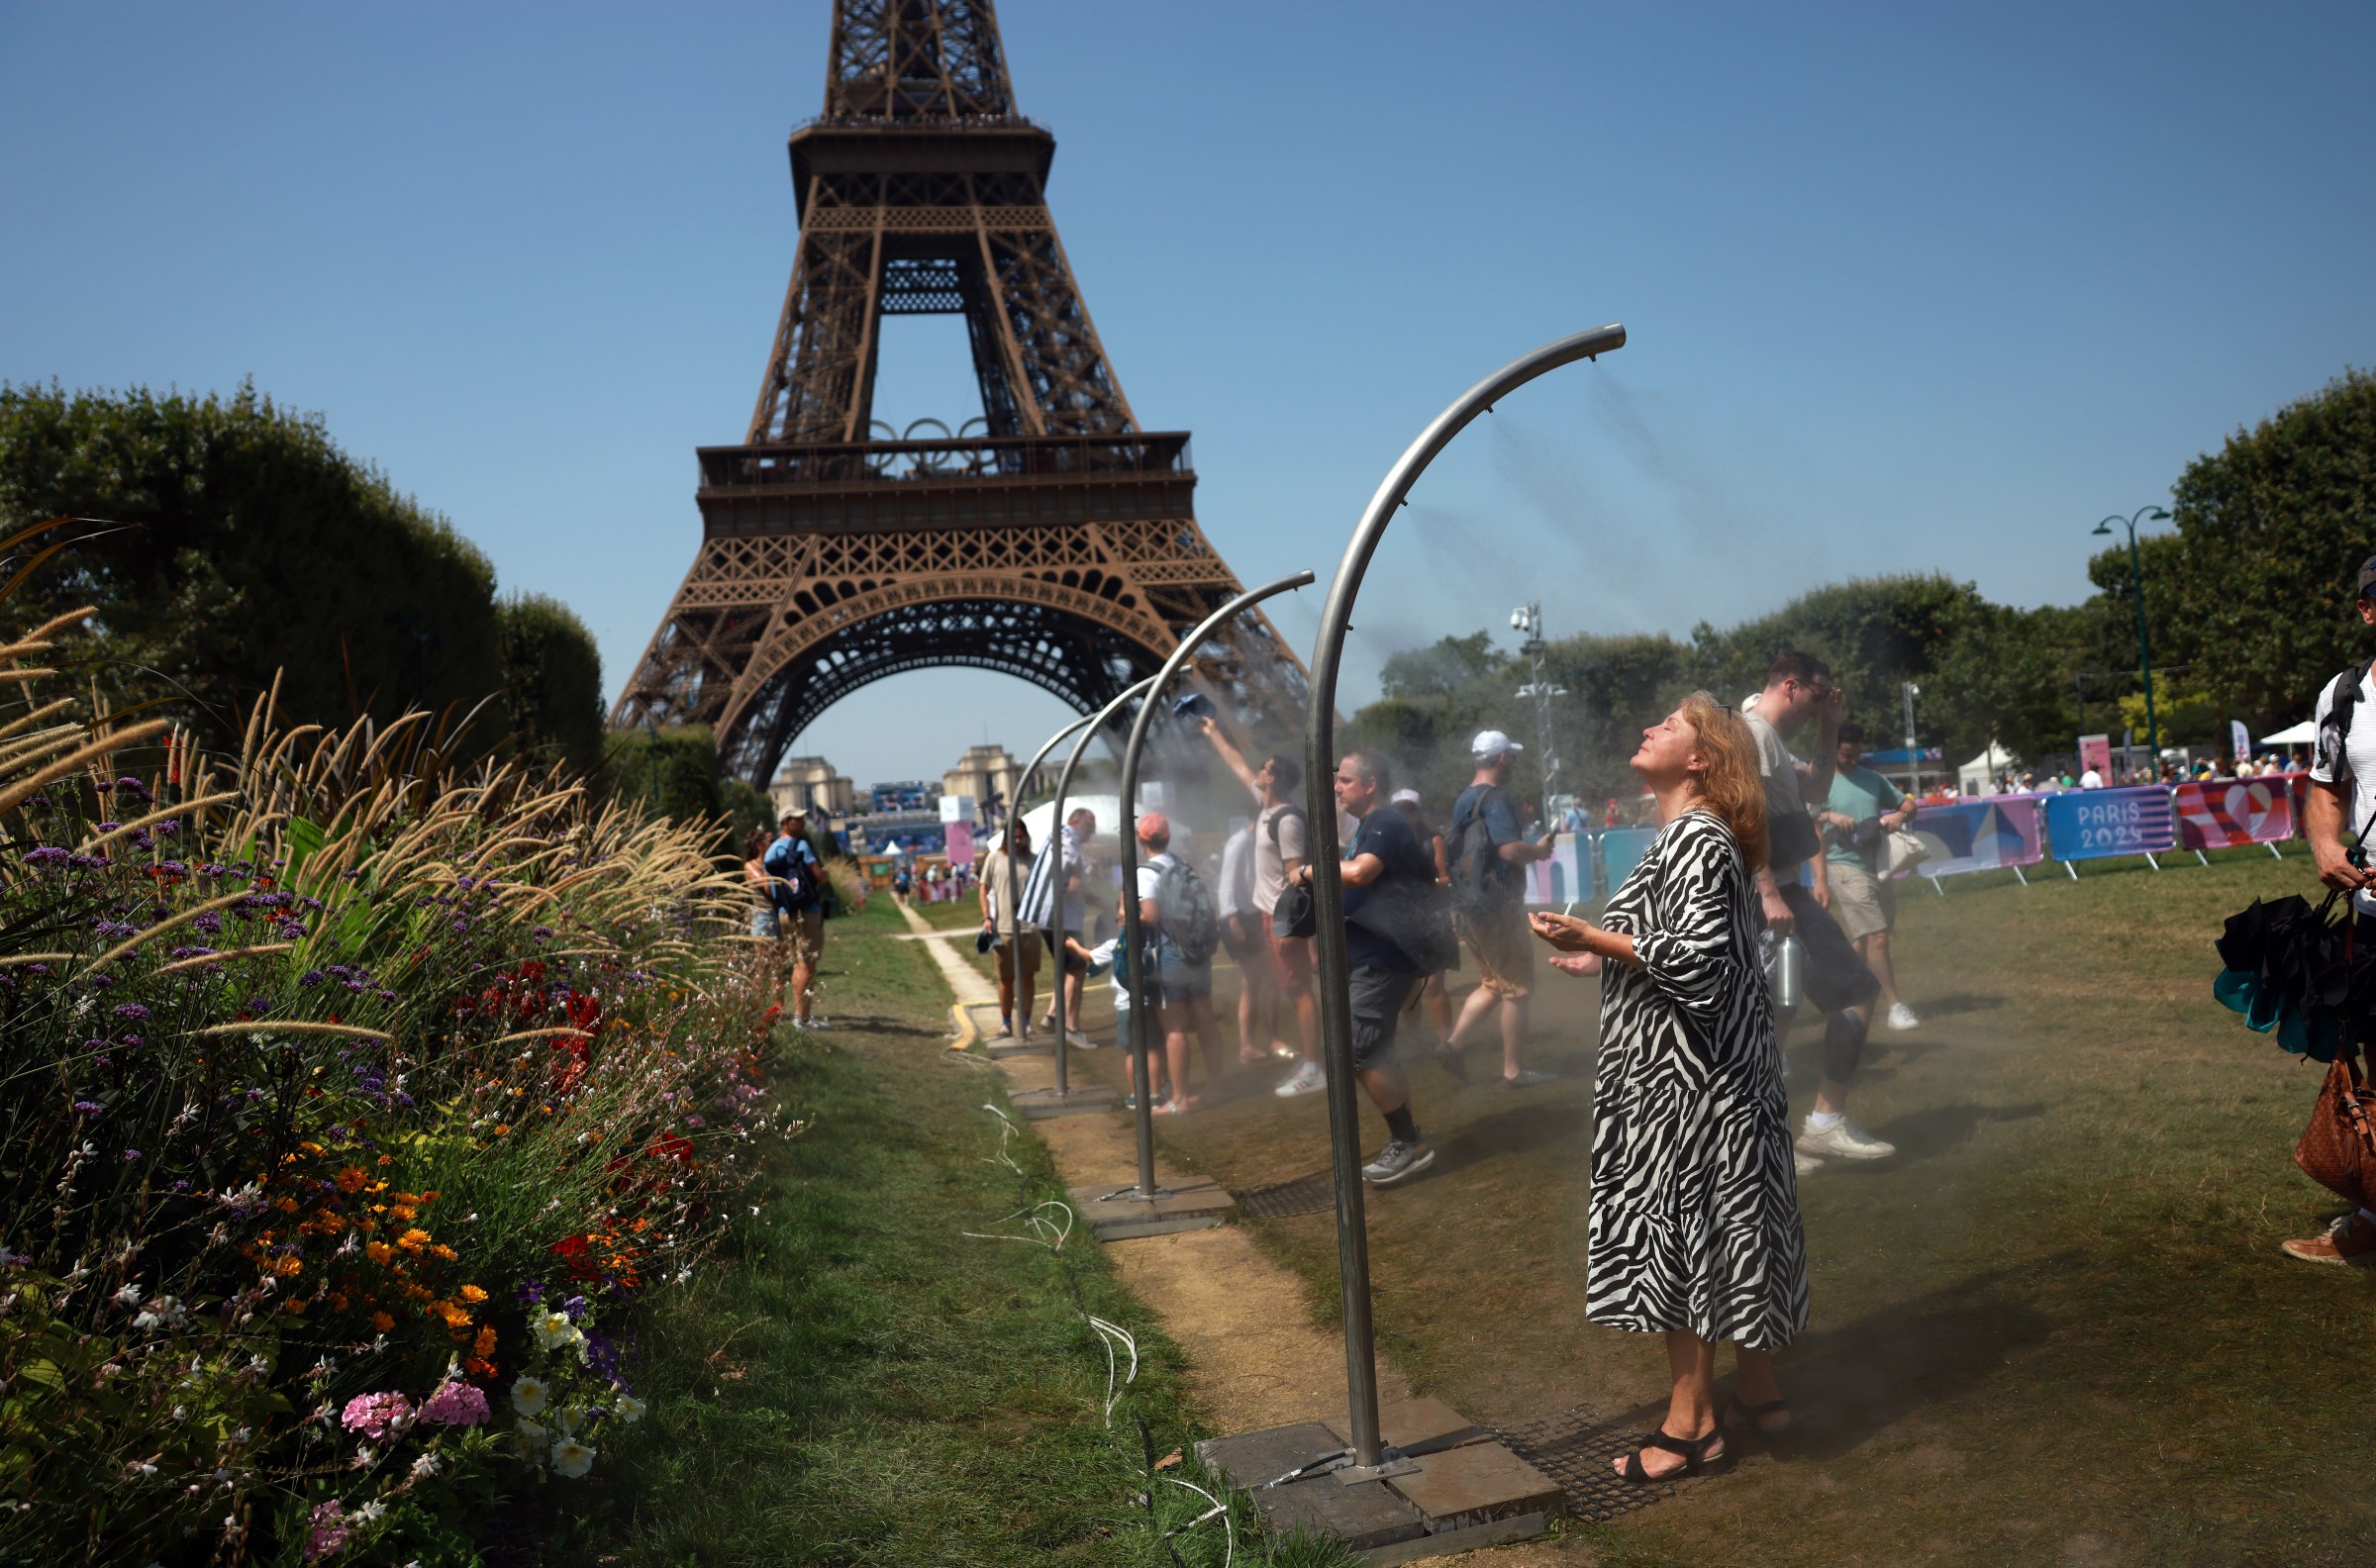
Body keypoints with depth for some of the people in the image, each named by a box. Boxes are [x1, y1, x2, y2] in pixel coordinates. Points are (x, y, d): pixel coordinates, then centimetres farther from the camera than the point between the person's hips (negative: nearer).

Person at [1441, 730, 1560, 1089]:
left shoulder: (1463, 800, 13)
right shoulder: (1495, 798, -14)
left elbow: (1449, 846, 23)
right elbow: (1510, 849, -25)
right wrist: (1539, 850, -6)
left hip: (1467, 906, 9)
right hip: (1497, 905, -9)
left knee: (1492, 984, 18)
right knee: (1516, 989, 2)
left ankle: (1452, 1045, 5)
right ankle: (1514, 1071, 6)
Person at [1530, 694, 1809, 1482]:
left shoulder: (1697, 839, -17)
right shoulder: (1685, 835, 14)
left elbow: (1699, 955, -24)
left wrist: (1594, 938, -20)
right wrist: (1600, 946, 21)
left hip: (1688, 1079, -10)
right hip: (1679, 1070, 10)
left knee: (1675, 1226, -3)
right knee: (1727, 1228, 16)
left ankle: (1691, 1421, 8)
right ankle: (1758, 1393, 27)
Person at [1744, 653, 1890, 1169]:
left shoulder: (1767, 739, 21)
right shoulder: (1752, 731, -12)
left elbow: (1818, 790, 32)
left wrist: (1829, 727, 22)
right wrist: (1769, 892, -28)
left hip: (1774, 891, 11)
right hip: (1772, 892, -11)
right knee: (1857, 991, -6)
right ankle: (1827, 1123, -2)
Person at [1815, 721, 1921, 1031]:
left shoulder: (1873, 779, 12)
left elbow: (1908, 804, 19)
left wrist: (1900, 815, -3)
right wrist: (1828, 816, -22)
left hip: (1879, 865, 6)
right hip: (1846, 868, -6)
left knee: (1866, 940, 12)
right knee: (1877, 937, -12)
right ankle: (1894, 1006, -7)